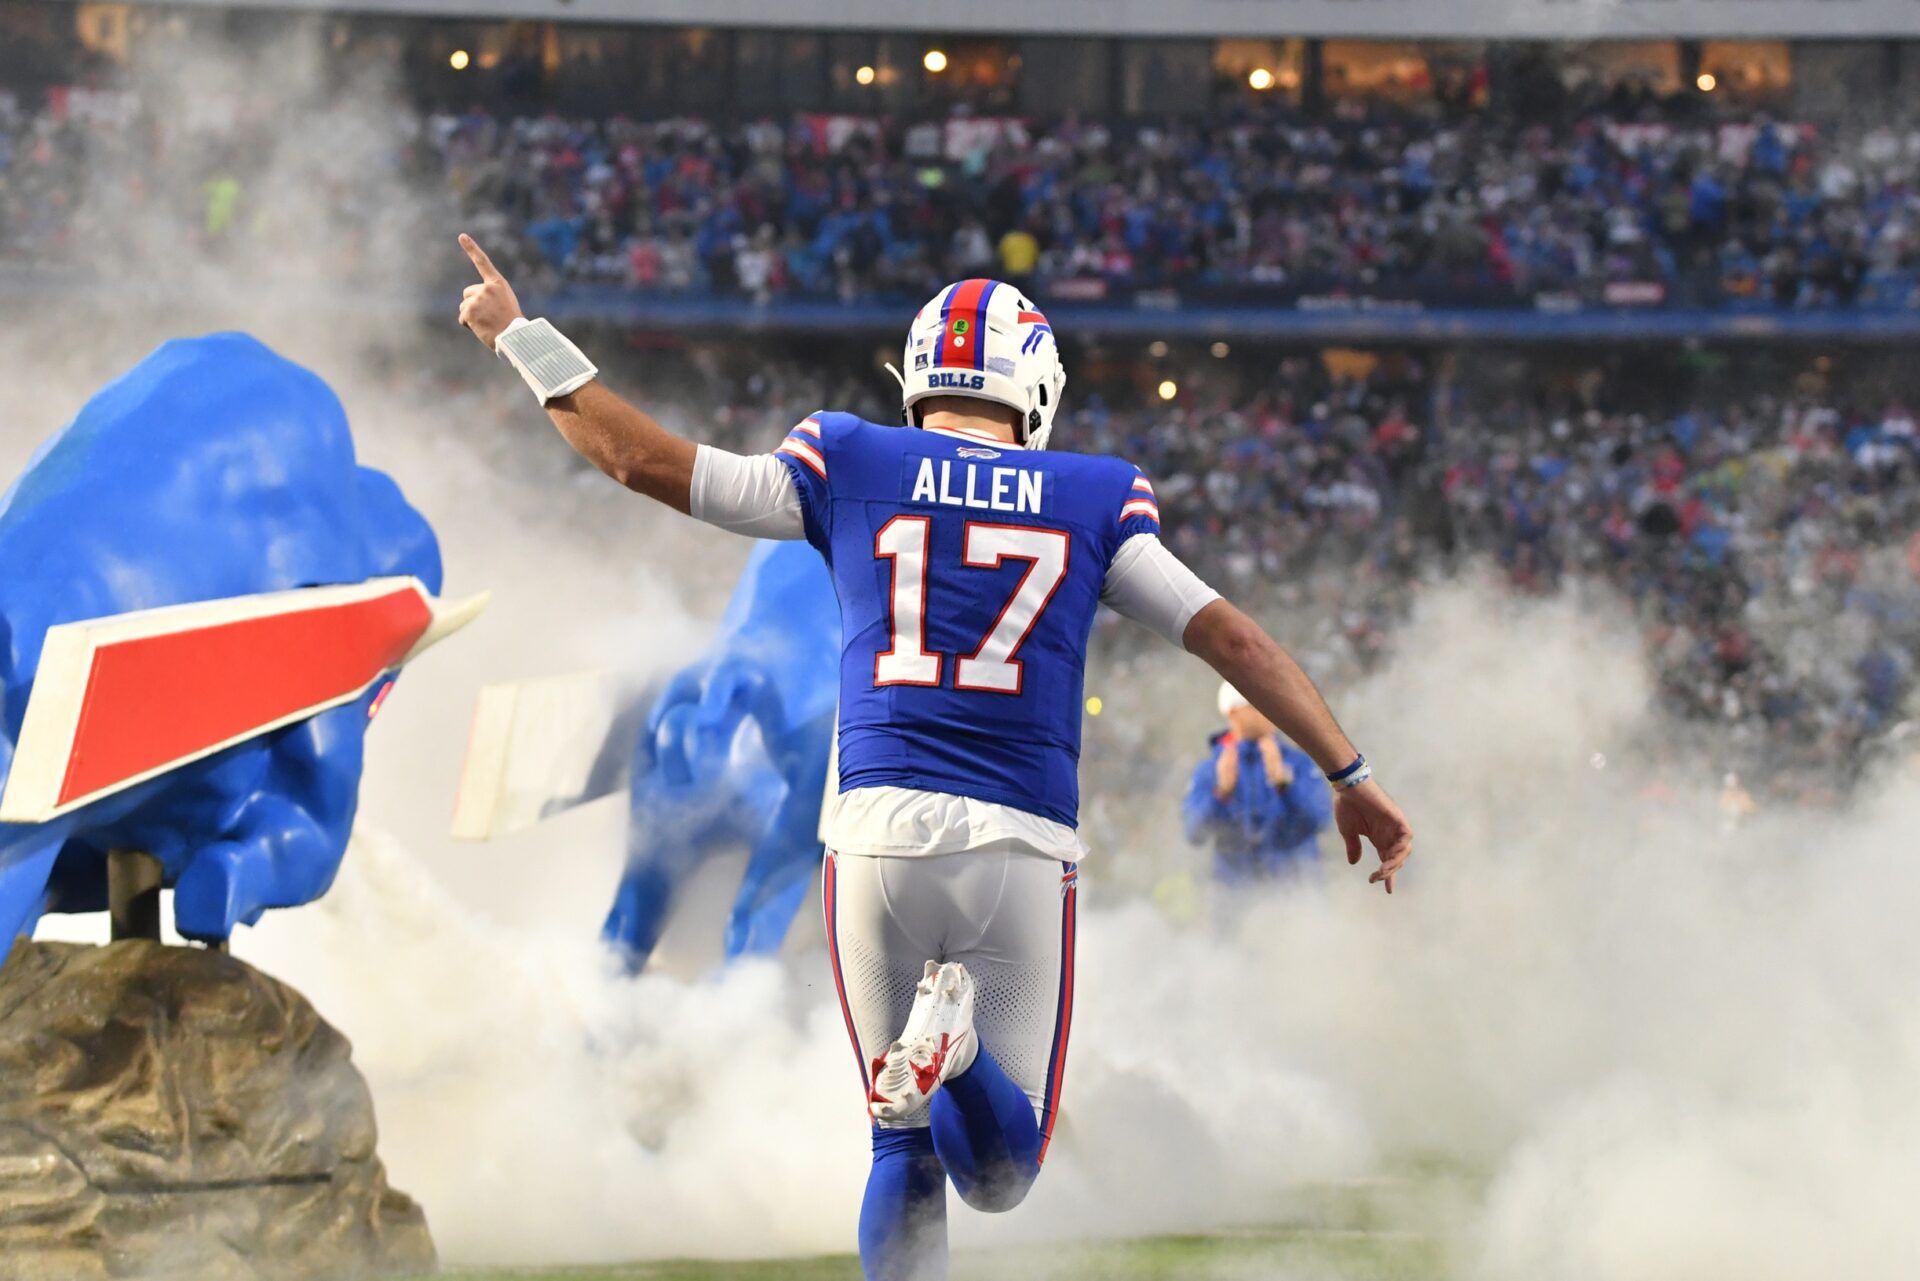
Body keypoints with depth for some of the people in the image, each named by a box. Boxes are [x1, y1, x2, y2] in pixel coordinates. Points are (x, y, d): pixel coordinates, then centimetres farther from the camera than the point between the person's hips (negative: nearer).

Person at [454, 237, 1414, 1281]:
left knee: (906, 1148, 13)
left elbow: (643, 459, 11)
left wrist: (520, 337, 23)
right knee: (999, 1177, 6)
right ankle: (960, 1048, -26)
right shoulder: (1094, 503, 9)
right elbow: (1228, 637, 7)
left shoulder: (849, 470, 8)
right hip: (1024, 846, -1)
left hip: (880, 836, 1)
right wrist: (1352, 779, 13)